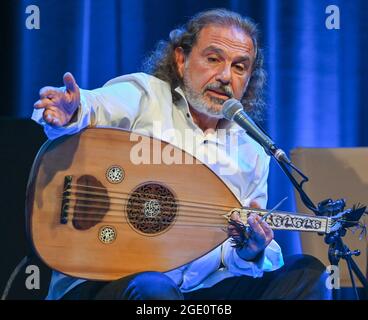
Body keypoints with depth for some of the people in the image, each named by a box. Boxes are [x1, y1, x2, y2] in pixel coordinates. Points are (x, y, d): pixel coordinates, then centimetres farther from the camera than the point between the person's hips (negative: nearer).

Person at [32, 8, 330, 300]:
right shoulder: (144, 95, 0)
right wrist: (70, 114, -46)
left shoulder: (252, 154, 13)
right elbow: (99, 106, -22)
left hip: (199, 288, 6)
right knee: (153, 289, -39)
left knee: (306, 272, -9)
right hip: (103, 281, -5)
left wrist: (251, 254, -12)